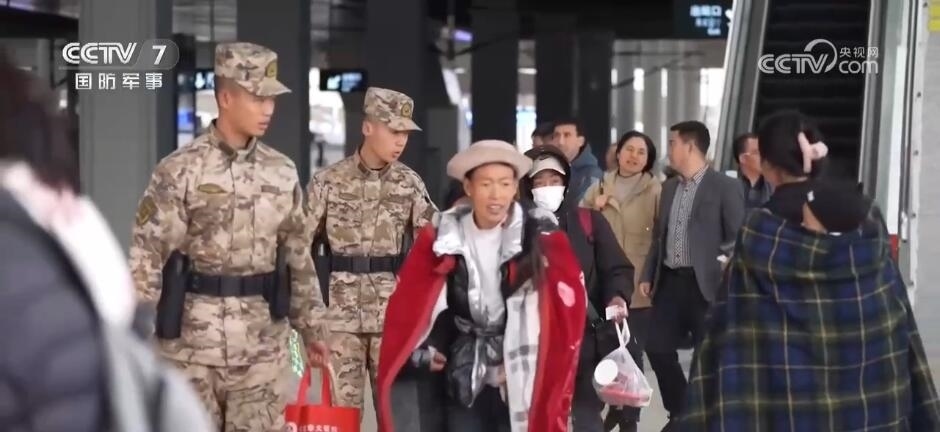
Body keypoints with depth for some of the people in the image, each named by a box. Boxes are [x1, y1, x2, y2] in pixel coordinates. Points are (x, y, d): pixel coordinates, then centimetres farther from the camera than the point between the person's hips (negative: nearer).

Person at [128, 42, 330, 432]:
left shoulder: (282, 173, 7)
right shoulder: (179, 171, -7)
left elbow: (298, 255, 14)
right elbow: (146, 255, -8)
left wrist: (311, 326, 14)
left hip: (263, 346, 3)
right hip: (192, 345, -3)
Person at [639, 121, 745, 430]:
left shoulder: (725, 187, -6)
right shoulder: (669, 187, 15)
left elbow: (738, 237, -7)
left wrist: (722, 269, -16)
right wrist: (648, 275, 13)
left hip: (705, 284, -6)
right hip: (670, 281, 6)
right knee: (658, 347, 5)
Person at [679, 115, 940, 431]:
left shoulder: (761, 233, -11)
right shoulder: (866, 217, -1)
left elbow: (738, 336, -11)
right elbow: (894, 314, 4)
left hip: (792, 395, -3)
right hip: (872, 389, 3)